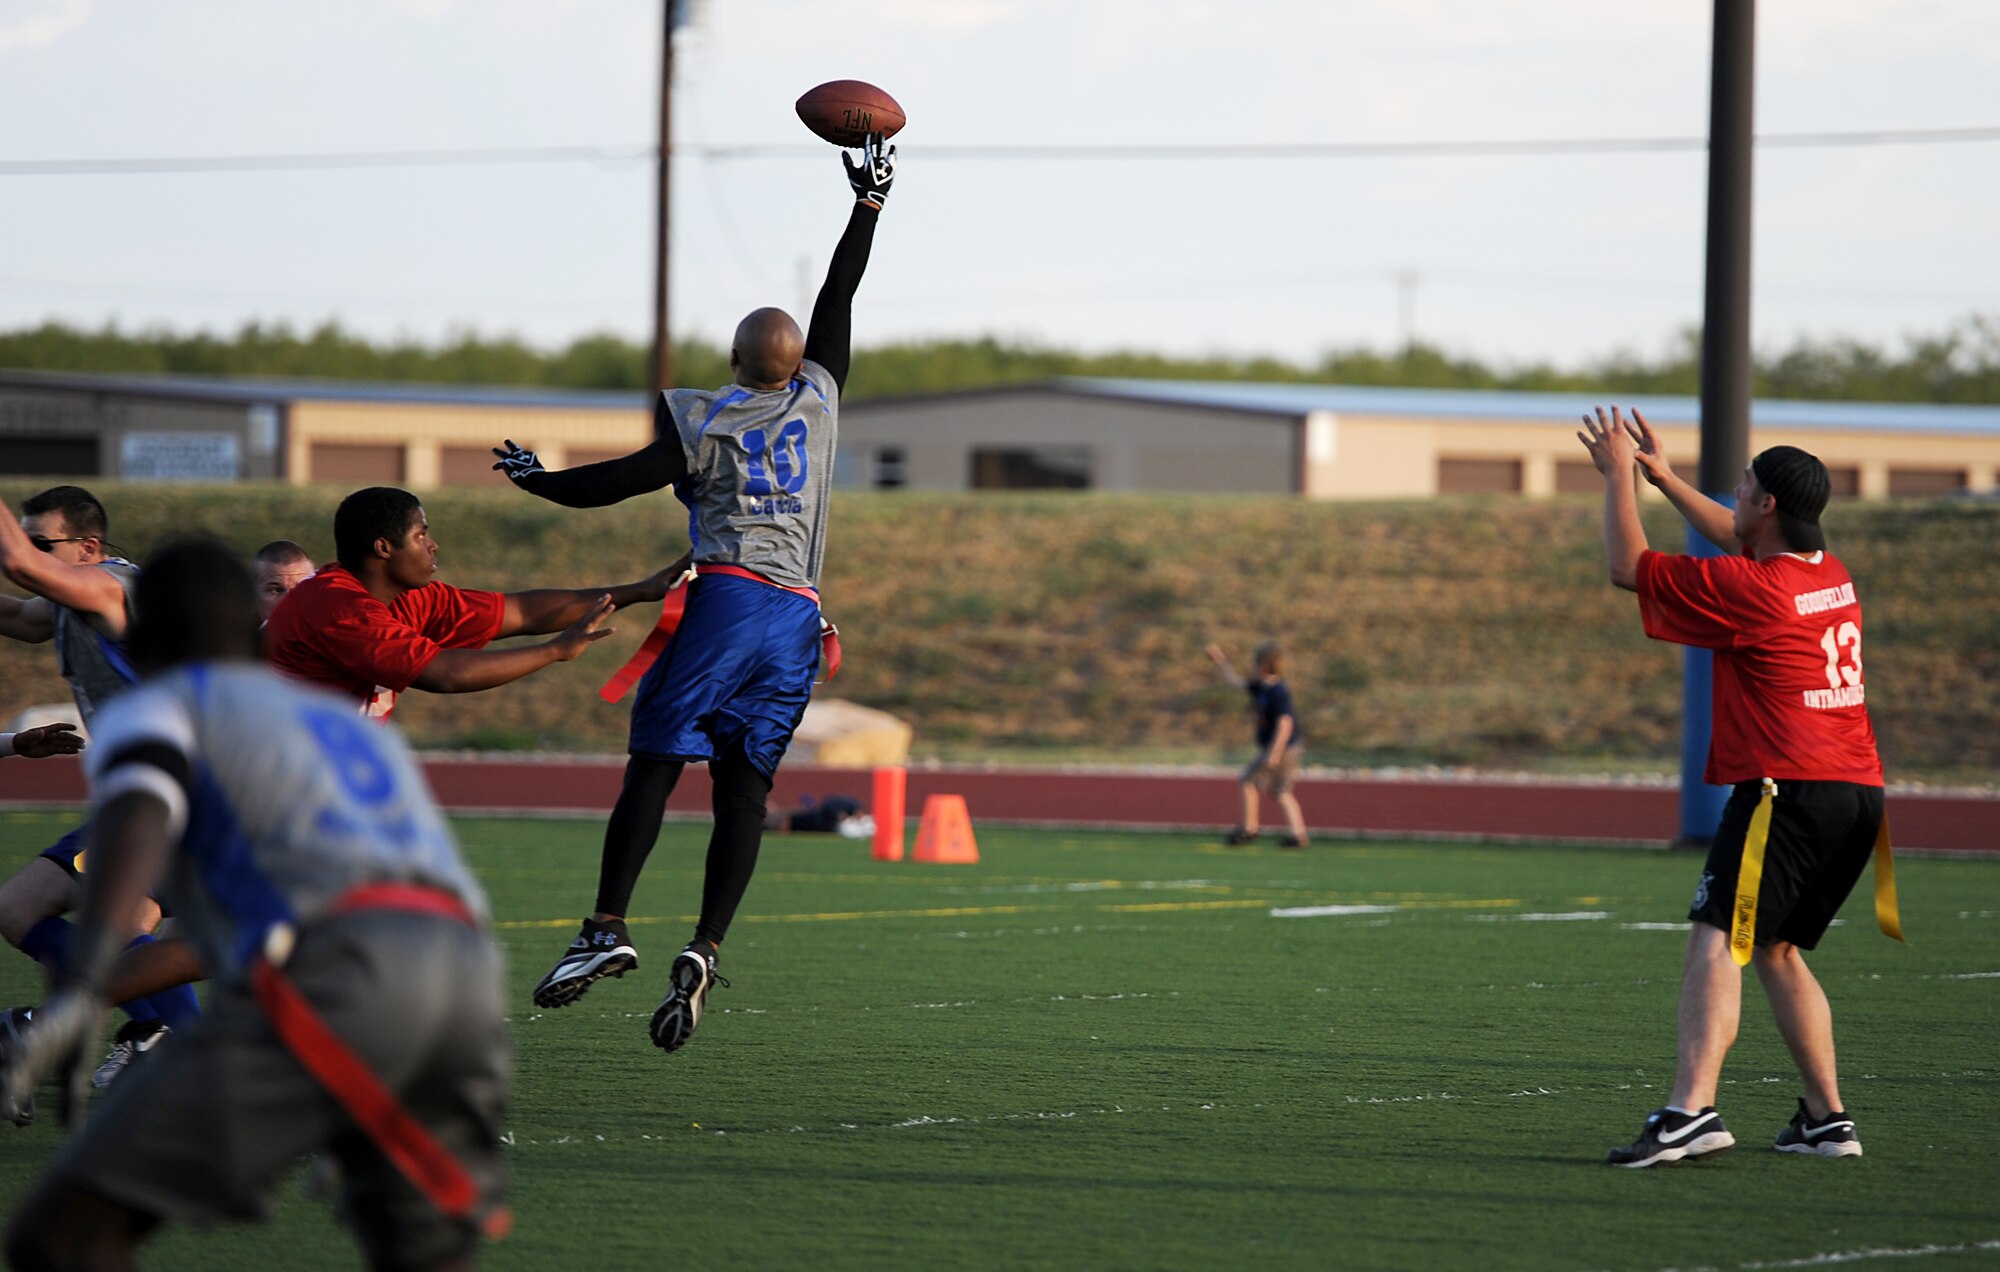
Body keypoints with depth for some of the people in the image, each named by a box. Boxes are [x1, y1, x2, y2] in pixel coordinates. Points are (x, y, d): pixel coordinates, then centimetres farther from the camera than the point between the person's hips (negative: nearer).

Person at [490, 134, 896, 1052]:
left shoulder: (700, 421, 0)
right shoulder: (817, 400, 12)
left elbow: (614, 483, -1)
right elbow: (839, 297, 23)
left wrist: (532, 478, 16)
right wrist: (868, 202, 34)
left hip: (722, 597, -4)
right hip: (796, 614, 4)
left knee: (654, 765, -4)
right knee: (743, 791, 0)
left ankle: (607, 927, -16)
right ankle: (702, 952, -12)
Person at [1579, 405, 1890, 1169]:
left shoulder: (1750, 589, -12)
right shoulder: (1830, 574, 14)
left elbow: (1628, 567, -3)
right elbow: (1737, 536, 35)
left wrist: (1620, 477, 9)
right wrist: (1663, 477, 36)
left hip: (1787, 786, -9)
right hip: (1860, 791, 9)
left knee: (1715, 943, -16)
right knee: (1776, 950, 20)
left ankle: (1692, 1111, -32)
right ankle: (1827, 1120, 20)